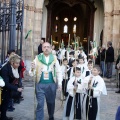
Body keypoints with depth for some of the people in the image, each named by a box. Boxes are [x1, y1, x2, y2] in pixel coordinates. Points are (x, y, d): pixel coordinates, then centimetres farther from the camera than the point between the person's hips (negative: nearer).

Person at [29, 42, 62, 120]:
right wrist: (32, 69, -25)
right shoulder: (37, 58, -2)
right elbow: (32, 74, -4)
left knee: (51, 102, 18)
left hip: (51, 84, 2)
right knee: (40, 104, -2)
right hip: (40, 84, -2)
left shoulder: (54, 58, 1)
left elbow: (59, 71, 6)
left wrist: (60, 83, -1)